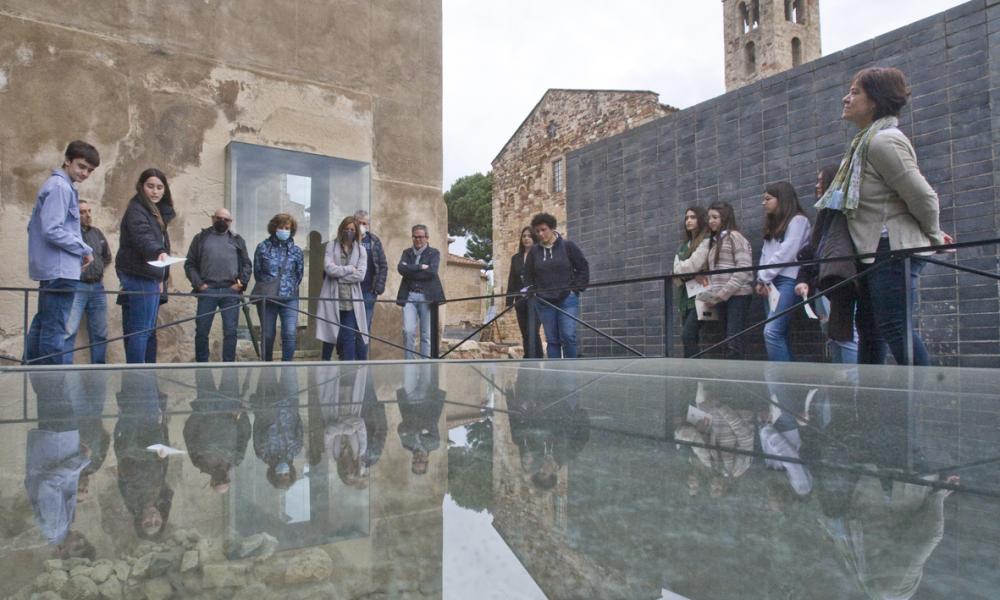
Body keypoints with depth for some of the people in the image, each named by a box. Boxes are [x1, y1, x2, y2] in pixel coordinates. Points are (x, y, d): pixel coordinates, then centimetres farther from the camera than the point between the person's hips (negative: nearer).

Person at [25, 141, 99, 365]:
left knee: (42, 324, 16)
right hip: (60, 269, -10)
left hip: (51, 267, 10)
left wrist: (79, 250, 14)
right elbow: (52, 230, -21)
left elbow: (36, 226, 21)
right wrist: (85, 249, -10)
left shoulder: (55, 184, 17)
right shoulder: (61, 187, -13)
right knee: (54, 329, -8)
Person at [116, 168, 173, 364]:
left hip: (149, 277, 10)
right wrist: (159, 252, -50)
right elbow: (143, 237, -30)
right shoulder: (136, 210, -10)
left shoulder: (156, 211, 18)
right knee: (140, 330, -11)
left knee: (147, 330, 12)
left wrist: (160, 277, 21)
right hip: (139, 277, -10)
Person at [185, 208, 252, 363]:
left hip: (231, 292, 0)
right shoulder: (201, 238, 12)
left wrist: (241, 282, -3)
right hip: (207, 290, 0)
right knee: (201, 330, 3)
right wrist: (198, 283, -6)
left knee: (230, 331, -1)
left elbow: (247, 264, 13)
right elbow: (190, 264, 8)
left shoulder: (237, 240, 16)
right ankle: (201, 363, 13)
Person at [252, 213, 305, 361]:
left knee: (290, 333, -14)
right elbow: (257, 273, 7)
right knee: (267, 335, 8)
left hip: (290, 299, 0)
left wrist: (290, 289, 8)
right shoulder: (263, 247, 2)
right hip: (266, 298, 0)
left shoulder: (296, 251, 5)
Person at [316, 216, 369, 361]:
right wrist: (349, 269, -6)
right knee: (329, 336, 6)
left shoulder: (361, 250, 7)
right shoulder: (331, 246, 5)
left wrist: (338, 275, -9)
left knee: (349, 338, -2)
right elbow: (328, 268, -10)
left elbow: (360, 275, -6)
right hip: (332, 298, 0)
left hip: (351, 300, 0)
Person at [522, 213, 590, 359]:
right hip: (544, 302, 3)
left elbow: (583, 268, 3)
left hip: (568, 300, -2)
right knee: (552, 340, 5)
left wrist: (577, 288, -4)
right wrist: (531, 292, 3)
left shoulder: (567, 246, -1)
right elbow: (528, 275, 14)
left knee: (568, 337, -8)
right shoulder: (534, 251, 7)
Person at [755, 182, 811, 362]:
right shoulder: (774, 225, 24)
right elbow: (766, 254, 15)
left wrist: (763, 277, -8)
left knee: (772, 332, -19)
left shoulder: (798, 220, -1)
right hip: (772, 283, 8)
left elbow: (786, 253, -12)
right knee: (780, 335, 4)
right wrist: (761, 280, 1)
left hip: (788, 281, -8)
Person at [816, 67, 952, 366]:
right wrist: (932, 234, 20)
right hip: (873, 251, 10)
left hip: (894, 250, -10)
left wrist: (933, 236, 0)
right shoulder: (867, 140, 16)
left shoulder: (884, 141, -16)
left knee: (894, 328, -10)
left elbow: (923, 195, -16)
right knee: (868, 327, 13)